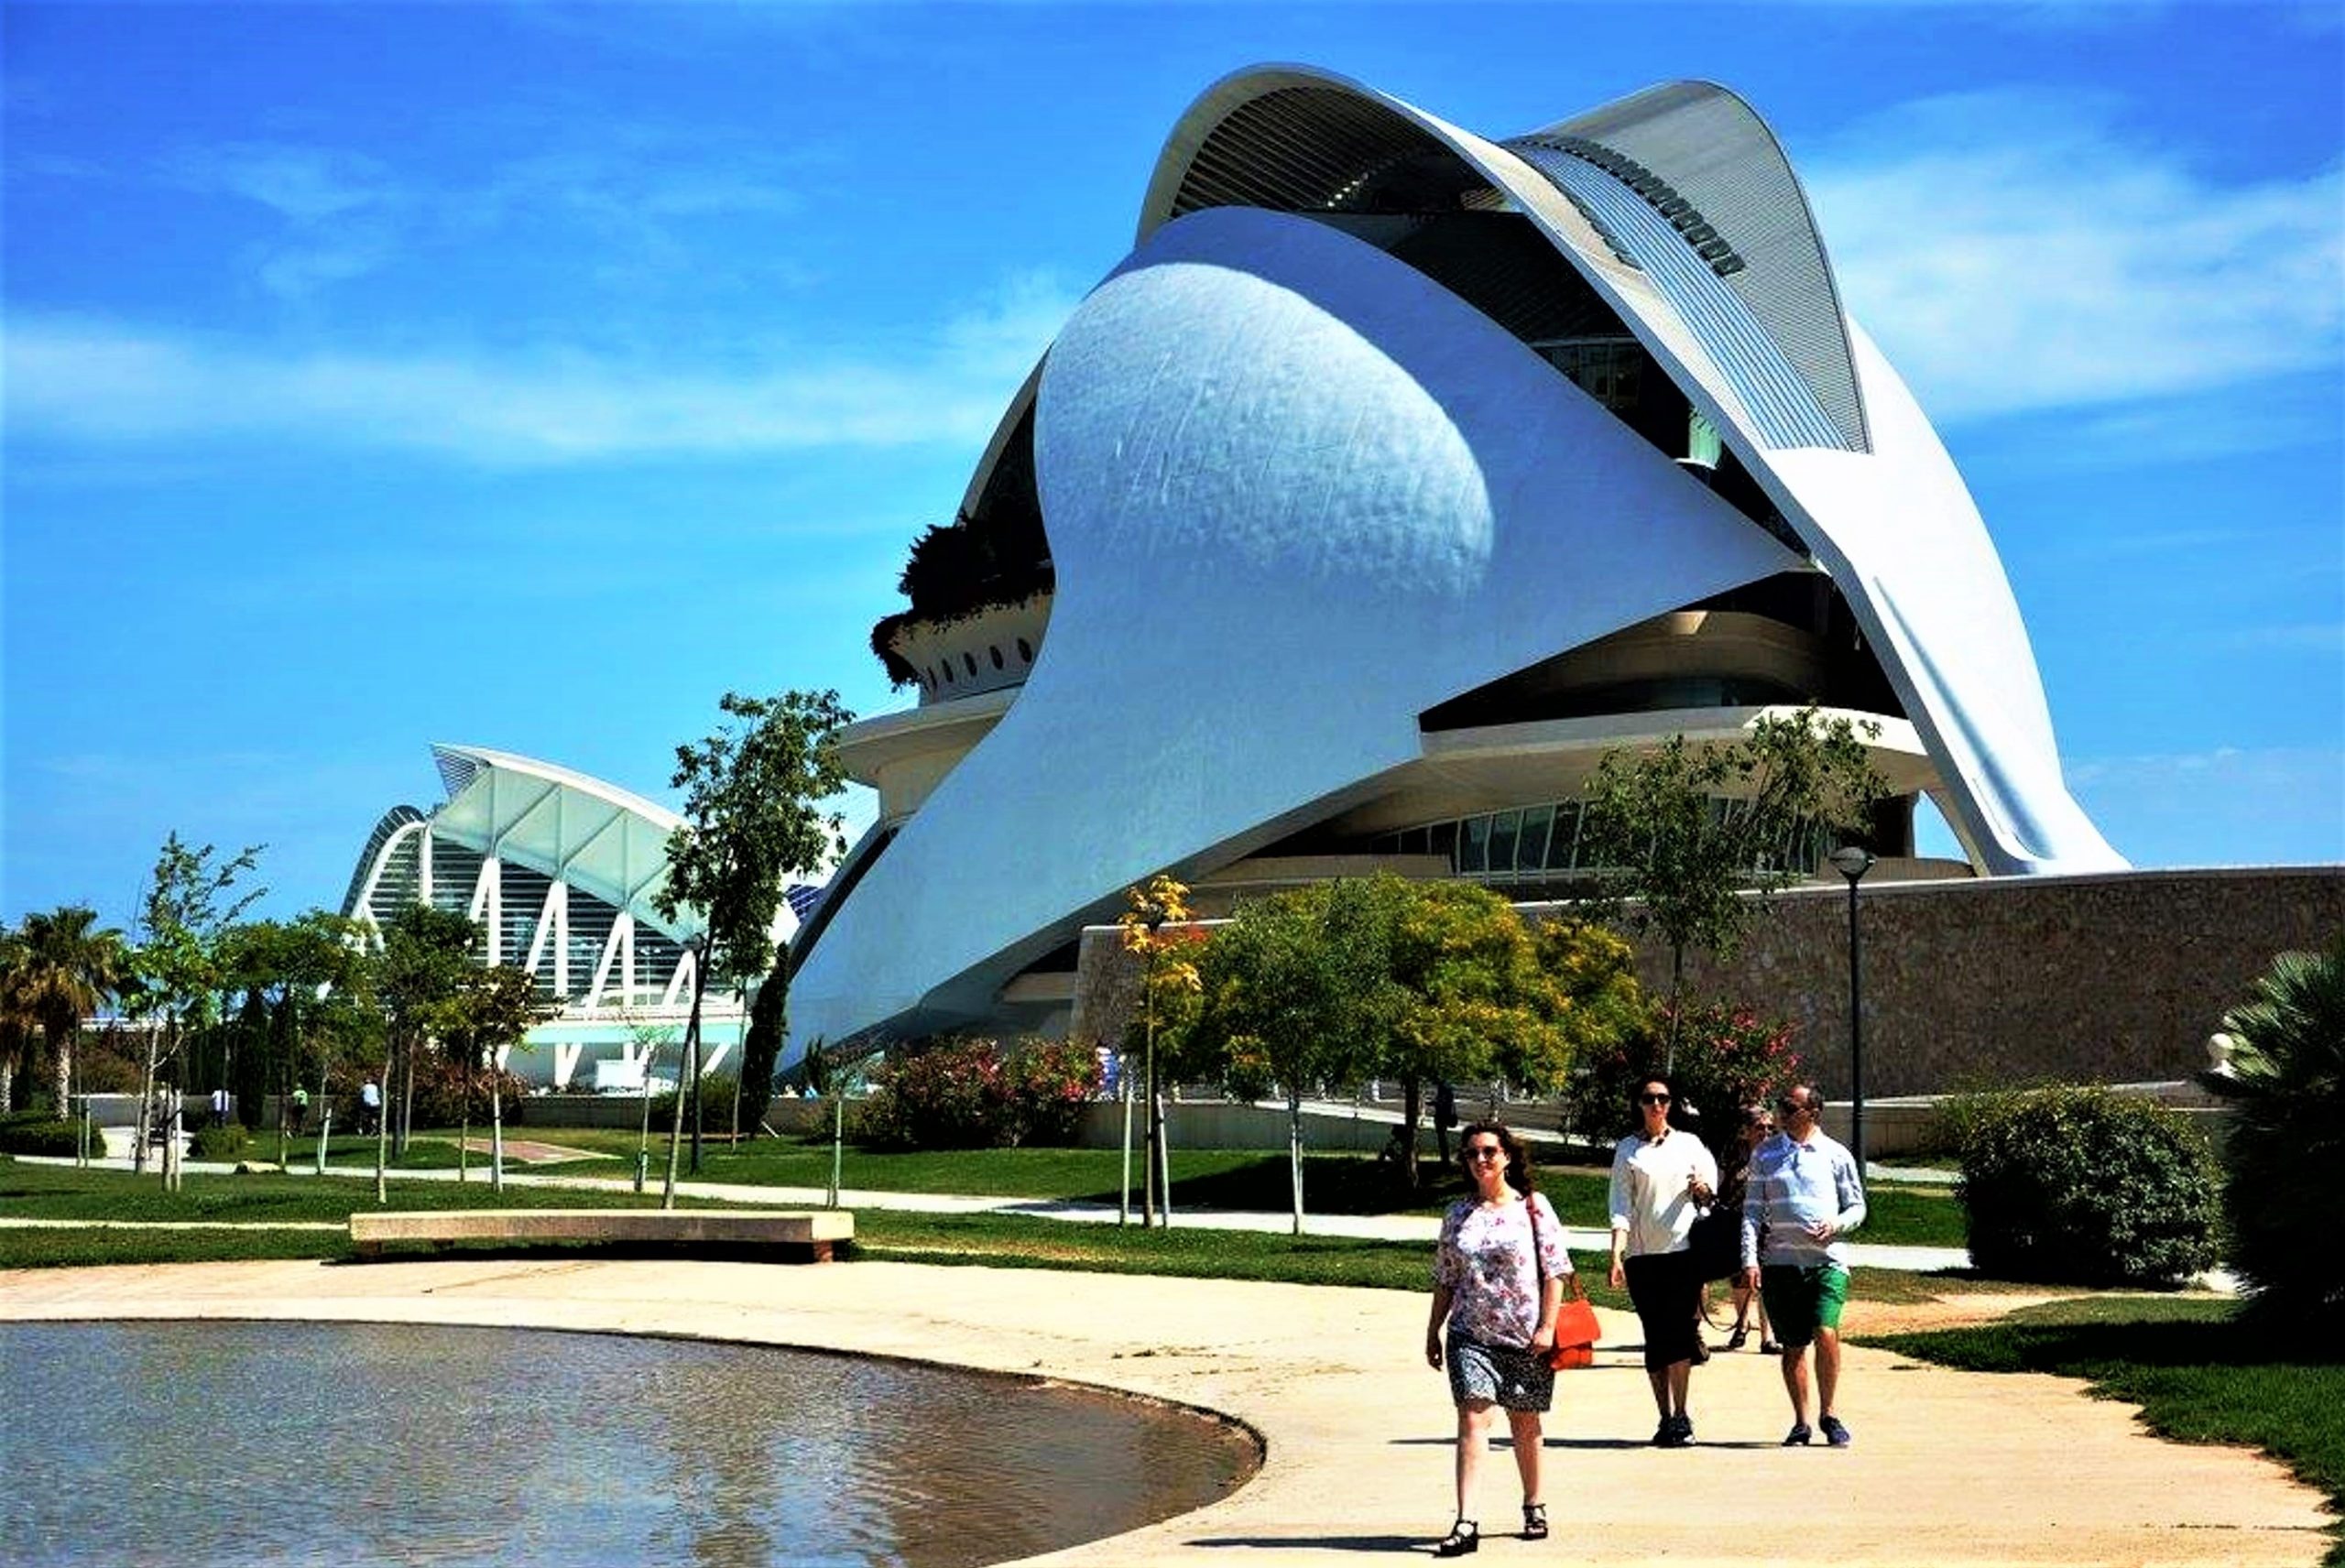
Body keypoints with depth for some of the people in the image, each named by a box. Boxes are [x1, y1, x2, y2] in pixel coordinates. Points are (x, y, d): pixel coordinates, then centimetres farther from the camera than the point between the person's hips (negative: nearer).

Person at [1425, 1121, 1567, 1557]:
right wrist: (1432, 1332, 11)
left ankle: (1534, 1506, 32)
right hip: (1471, 1335, 1)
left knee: (1525, 1424, 12)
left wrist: (1547, 1327, -10)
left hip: (1525, 1337, -1)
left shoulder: (1533, 1207, 0)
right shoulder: (1458, 1214, 8)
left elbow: (1554, 1272, -2)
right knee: (1473, 1419, -12)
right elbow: (1445, 1280, 13)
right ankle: (1466, 1523, -18)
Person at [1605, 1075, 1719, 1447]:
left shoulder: (1689, 1143, 12)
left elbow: (1711, 1183, 16)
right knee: (1655, 1334, 1)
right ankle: (1666, 1417, 7)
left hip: (1685, 1249, -1)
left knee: (1678, 1330, -11)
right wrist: (1616, 1254, -7)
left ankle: (1680, 1416, -10)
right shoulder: (1627, 1149, 9)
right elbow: (1621, 1205, 4)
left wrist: (1703, 1188, -9)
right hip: (1642, 1253, 1)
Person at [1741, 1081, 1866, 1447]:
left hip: (1827, 1259, -2)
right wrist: (1749, 1259, -2)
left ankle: (1828, 1413, 1)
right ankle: (1801, 1423, 16)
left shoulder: (1836, 1156, 6)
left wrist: (1836, 1225, -10)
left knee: (1826, 1334, -16)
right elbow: (1752, 1209, 8)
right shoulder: (1764, 1154, 9)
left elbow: (1857, 1207, 12)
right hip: (1780, 1262, 2)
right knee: (1793, 1346, 5)